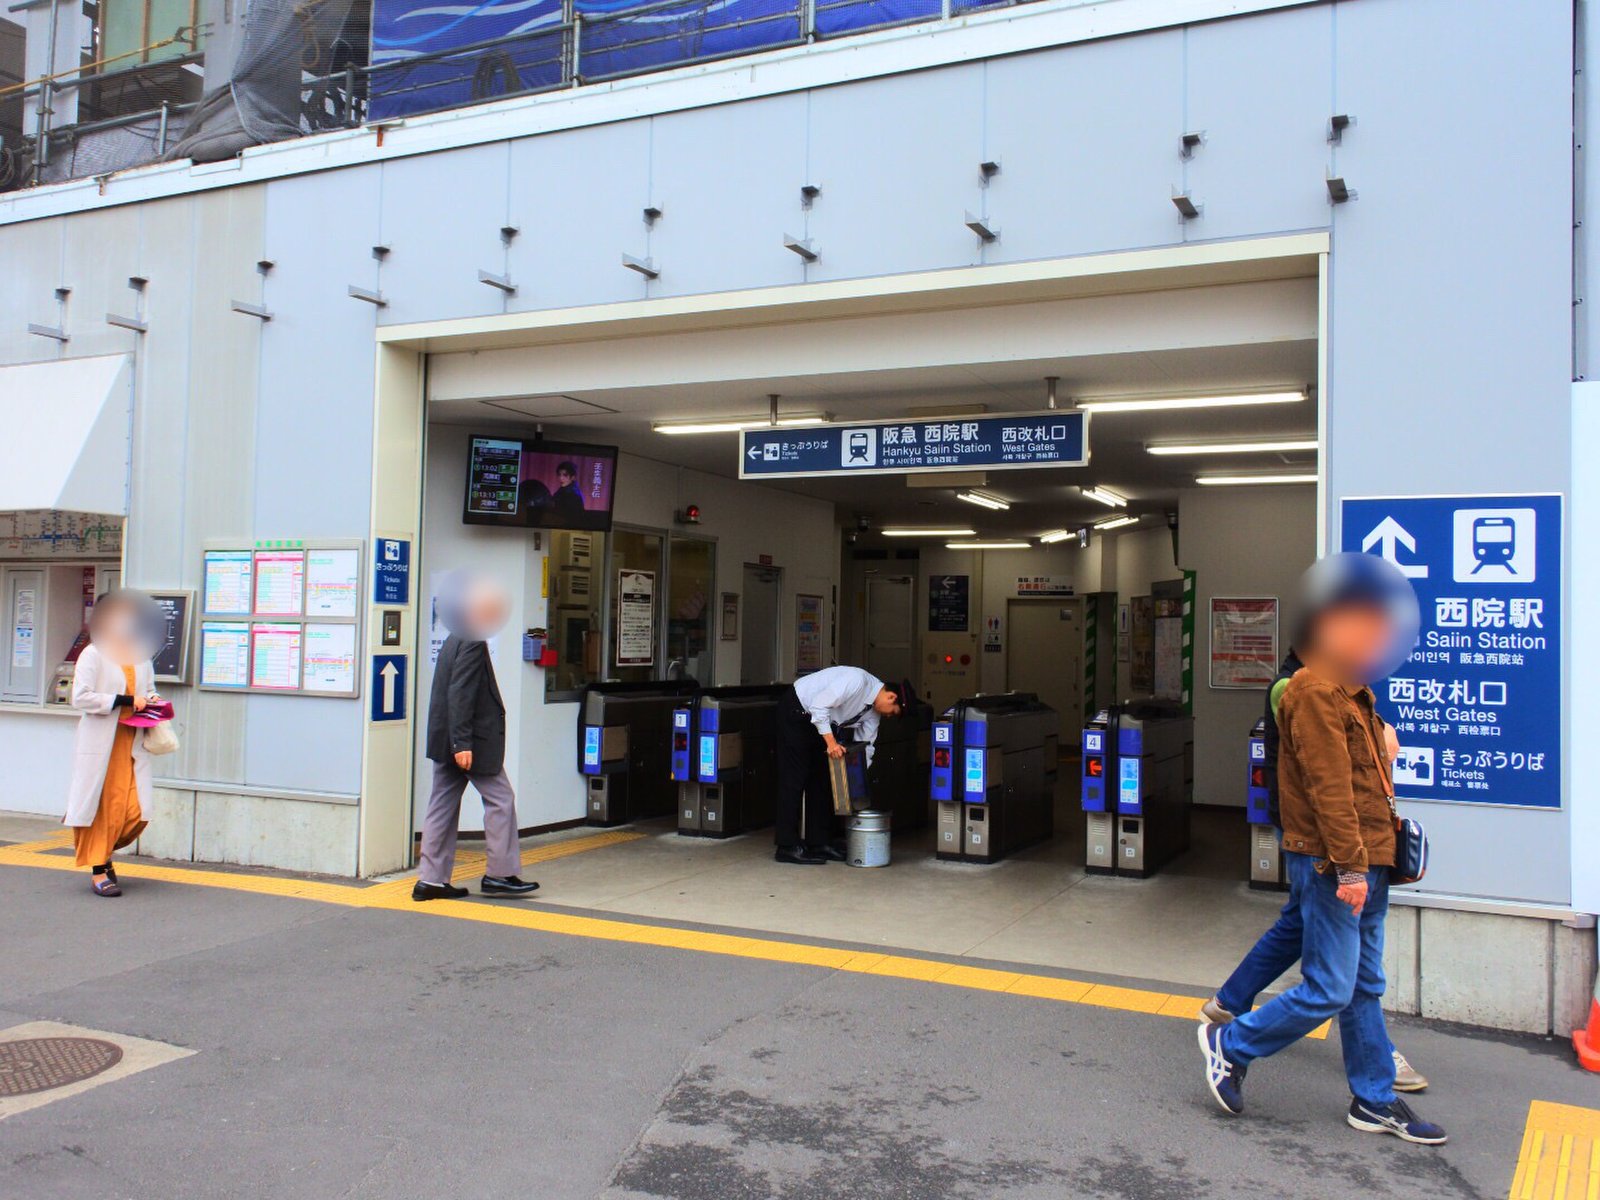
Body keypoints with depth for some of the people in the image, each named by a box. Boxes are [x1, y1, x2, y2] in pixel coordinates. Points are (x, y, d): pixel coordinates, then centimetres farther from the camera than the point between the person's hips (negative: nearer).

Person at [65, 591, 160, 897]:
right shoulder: (93, 654, -6)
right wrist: (125, 701, -17)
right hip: (99, 744, -5)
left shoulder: (141, 656, 13)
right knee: (98, 806, 2)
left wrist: (151, 701, 6)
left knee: (134, 811, -1)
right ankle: (98, 871, 13)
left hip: (132, 743, 5)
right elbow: (81, 697, -14)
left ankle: (105, 852, 25)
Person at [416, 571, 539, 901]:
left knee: (443, 804, 9)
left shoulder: (455, 639, 15)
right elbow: (460, 694, -22)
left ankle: (431, 880, 12)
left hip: (445, 739, 10)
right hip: (471, 740, -10)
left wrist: (455, 742, 18)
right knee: (501, 800, 0)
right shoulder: (473, 642, -15)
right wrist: (462, 743, -24)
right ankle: (500, 874, 5)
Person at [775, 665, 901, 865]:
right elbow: (820, 706, -30)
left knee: (821, 778, 8)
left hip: (821, 721, 9)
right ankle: (788, 847, -5)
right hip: (795, 711, -9)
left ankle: (818, 843, 14)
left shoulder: (873, 708, 0)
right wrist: (831, 742, -30)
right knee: (795, 778, -8)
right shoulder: (857, 681, -28)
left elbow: (865, 744, 6)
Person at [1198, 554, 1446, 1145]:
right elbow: (1328, 786, -21)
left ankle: (1375, 1102, 24)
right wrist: (1349, 868, -22)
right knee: (1328, 990, -4)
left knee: (1365, 987, 15)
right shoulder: (1315, 692, -16)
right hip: (1332, 866, -10)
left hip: (1365, 863, 10)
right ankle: (1230, 1045, 11)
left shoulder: (1350, 690, 16)